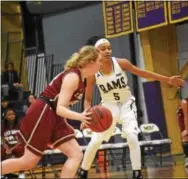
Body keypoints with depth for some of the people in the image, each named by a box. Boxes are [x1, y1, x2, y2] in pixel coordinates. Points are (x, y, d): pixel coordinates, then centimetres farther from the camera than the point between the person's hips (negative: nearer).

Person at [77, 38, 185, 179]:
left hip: (126, 104, 0)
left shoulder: (121, 63, -16)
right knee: (96, 141, -6)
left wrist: (167, 79, -3)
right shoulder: (93, 73, -15)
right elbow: (88, 99, -6)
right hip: (109, 106, 0)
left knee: (132, 136, -18)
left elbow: (142, 73, -3)